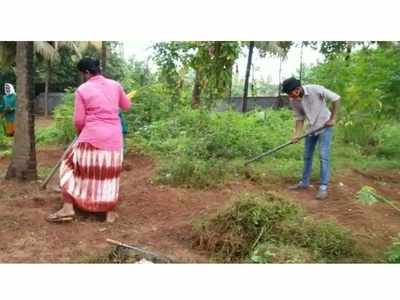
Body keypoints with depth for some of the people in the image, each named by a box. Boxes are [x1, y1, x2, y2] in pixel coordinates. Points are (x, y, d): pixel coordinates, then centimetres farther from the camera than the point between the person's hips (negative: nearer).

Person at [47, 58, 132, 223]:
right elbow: (127, 106, 19)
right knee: (110, 174, 14)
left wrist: (81, 133, 16)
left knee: (70, 165, 14)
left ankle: (68, 208, 8)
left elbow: (78, 121, -4)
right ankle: (110, 213, 17)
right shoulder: (115, 85, 4)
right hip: (114, 139, 3)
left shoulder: (82, 90, -5)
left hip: (91, 138, -3)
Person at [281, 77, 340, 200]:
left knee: (323, 156, -11)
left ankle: (323, 187, -6)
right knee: (307, 156, 11)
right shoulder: (293, 100, -10)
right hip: (311, 128, 6)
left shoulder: (316, 90, -26)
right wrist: (297, 134, -13)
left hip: (325, 126, -5)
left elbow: (336, 98, -16)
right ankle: (304, 182, 24)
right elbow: (299, 118, -1)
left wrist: (333, 118, -14)